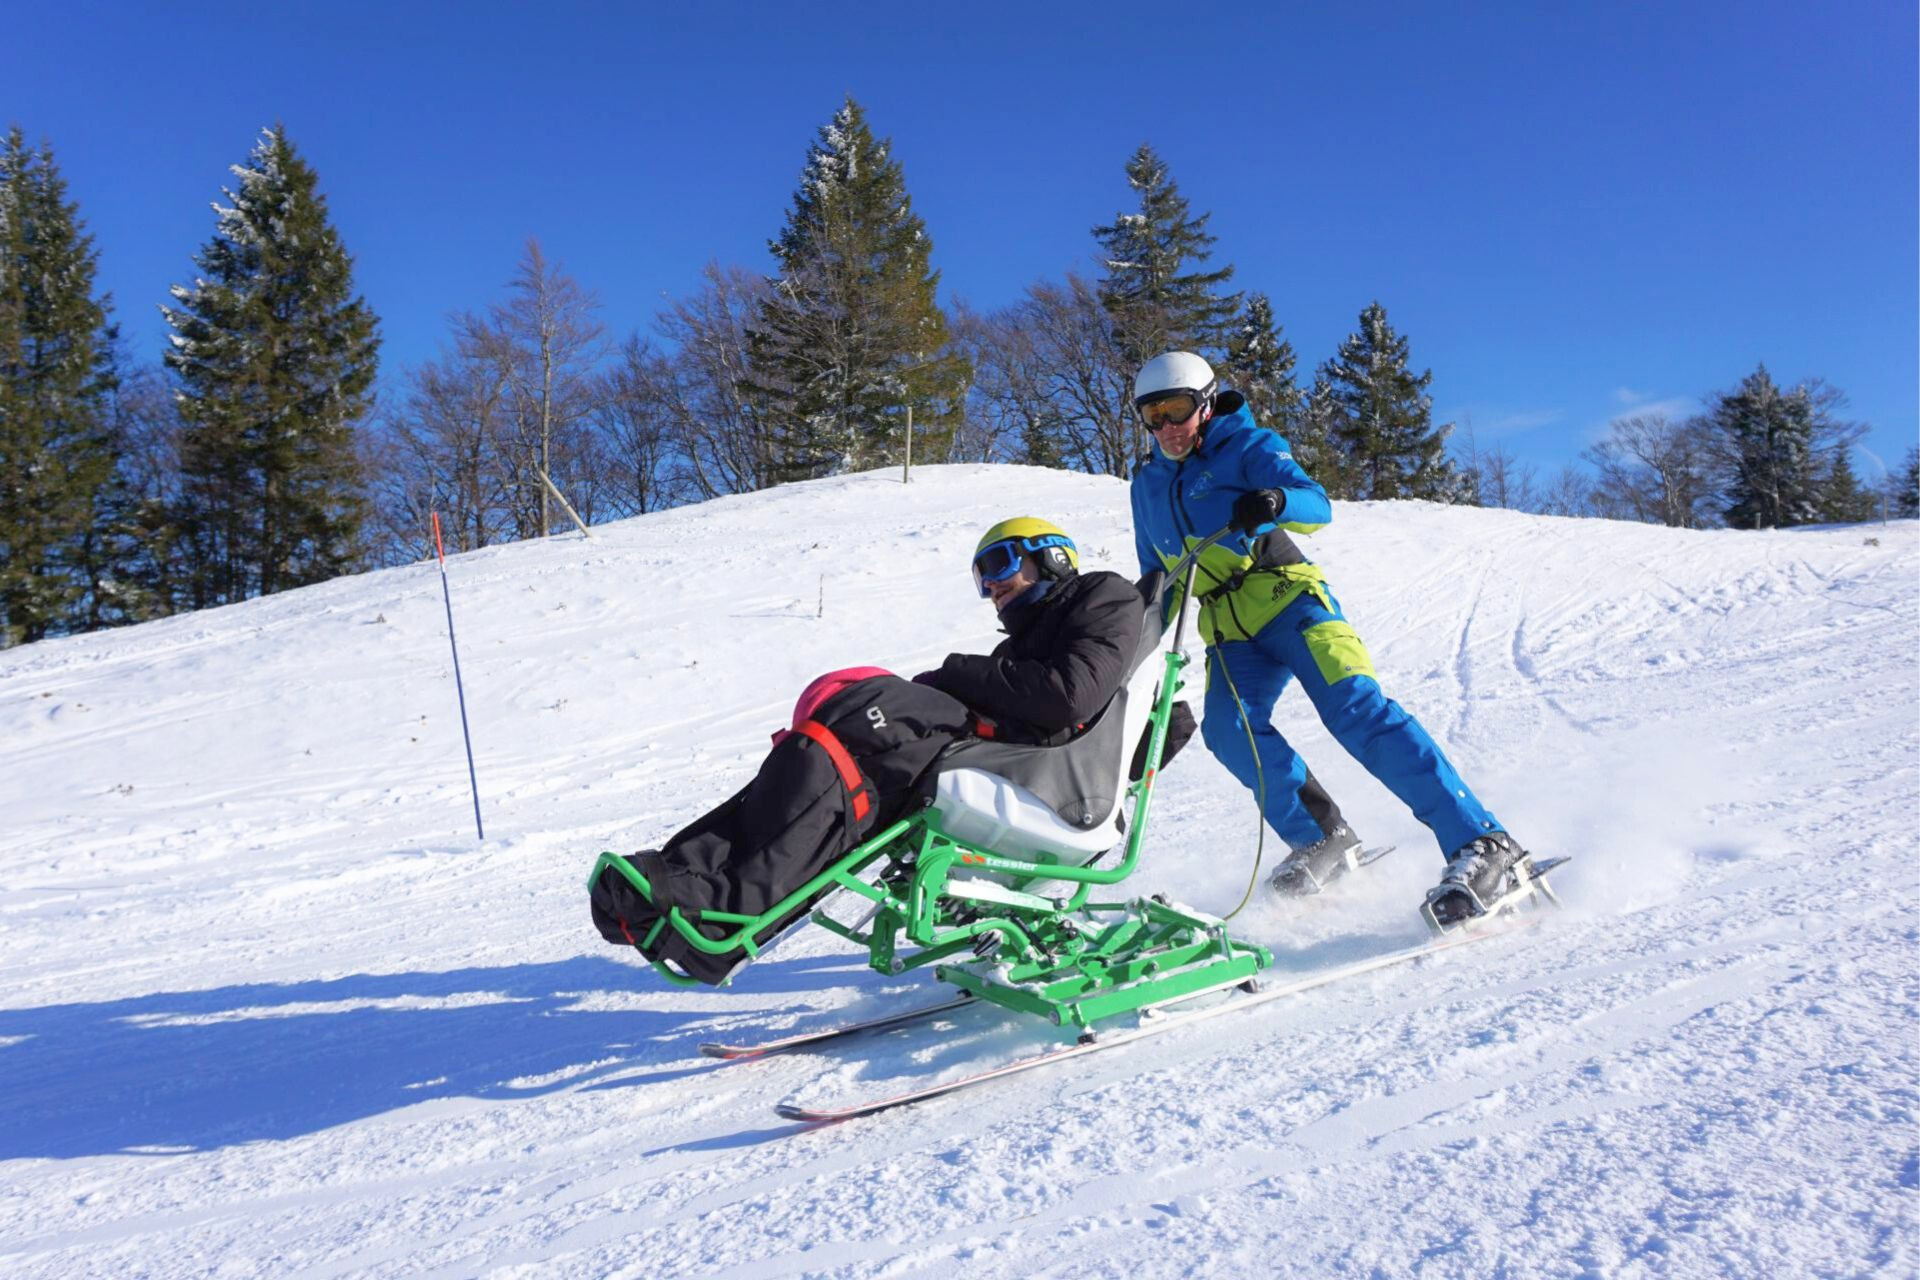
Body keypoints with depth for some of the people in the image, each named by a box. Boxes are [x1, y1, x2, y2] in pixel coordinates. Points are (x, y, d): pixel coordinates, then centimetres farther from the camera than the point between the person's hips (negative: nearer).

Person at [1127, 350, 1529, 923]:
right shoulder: (1147, 483, 18)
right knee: (1228, 727, -24)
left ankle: (1481, 843, -25)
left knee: (1357, 708, -23)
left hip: (1286, 598, -5)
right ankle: (1322, 838, -7)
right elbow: (1154, 571, 29)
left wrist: (1276, 501, -37)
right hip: (1230, 631, 5)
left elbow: (1317, 506, -15)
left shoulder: (1246, 447, 1)